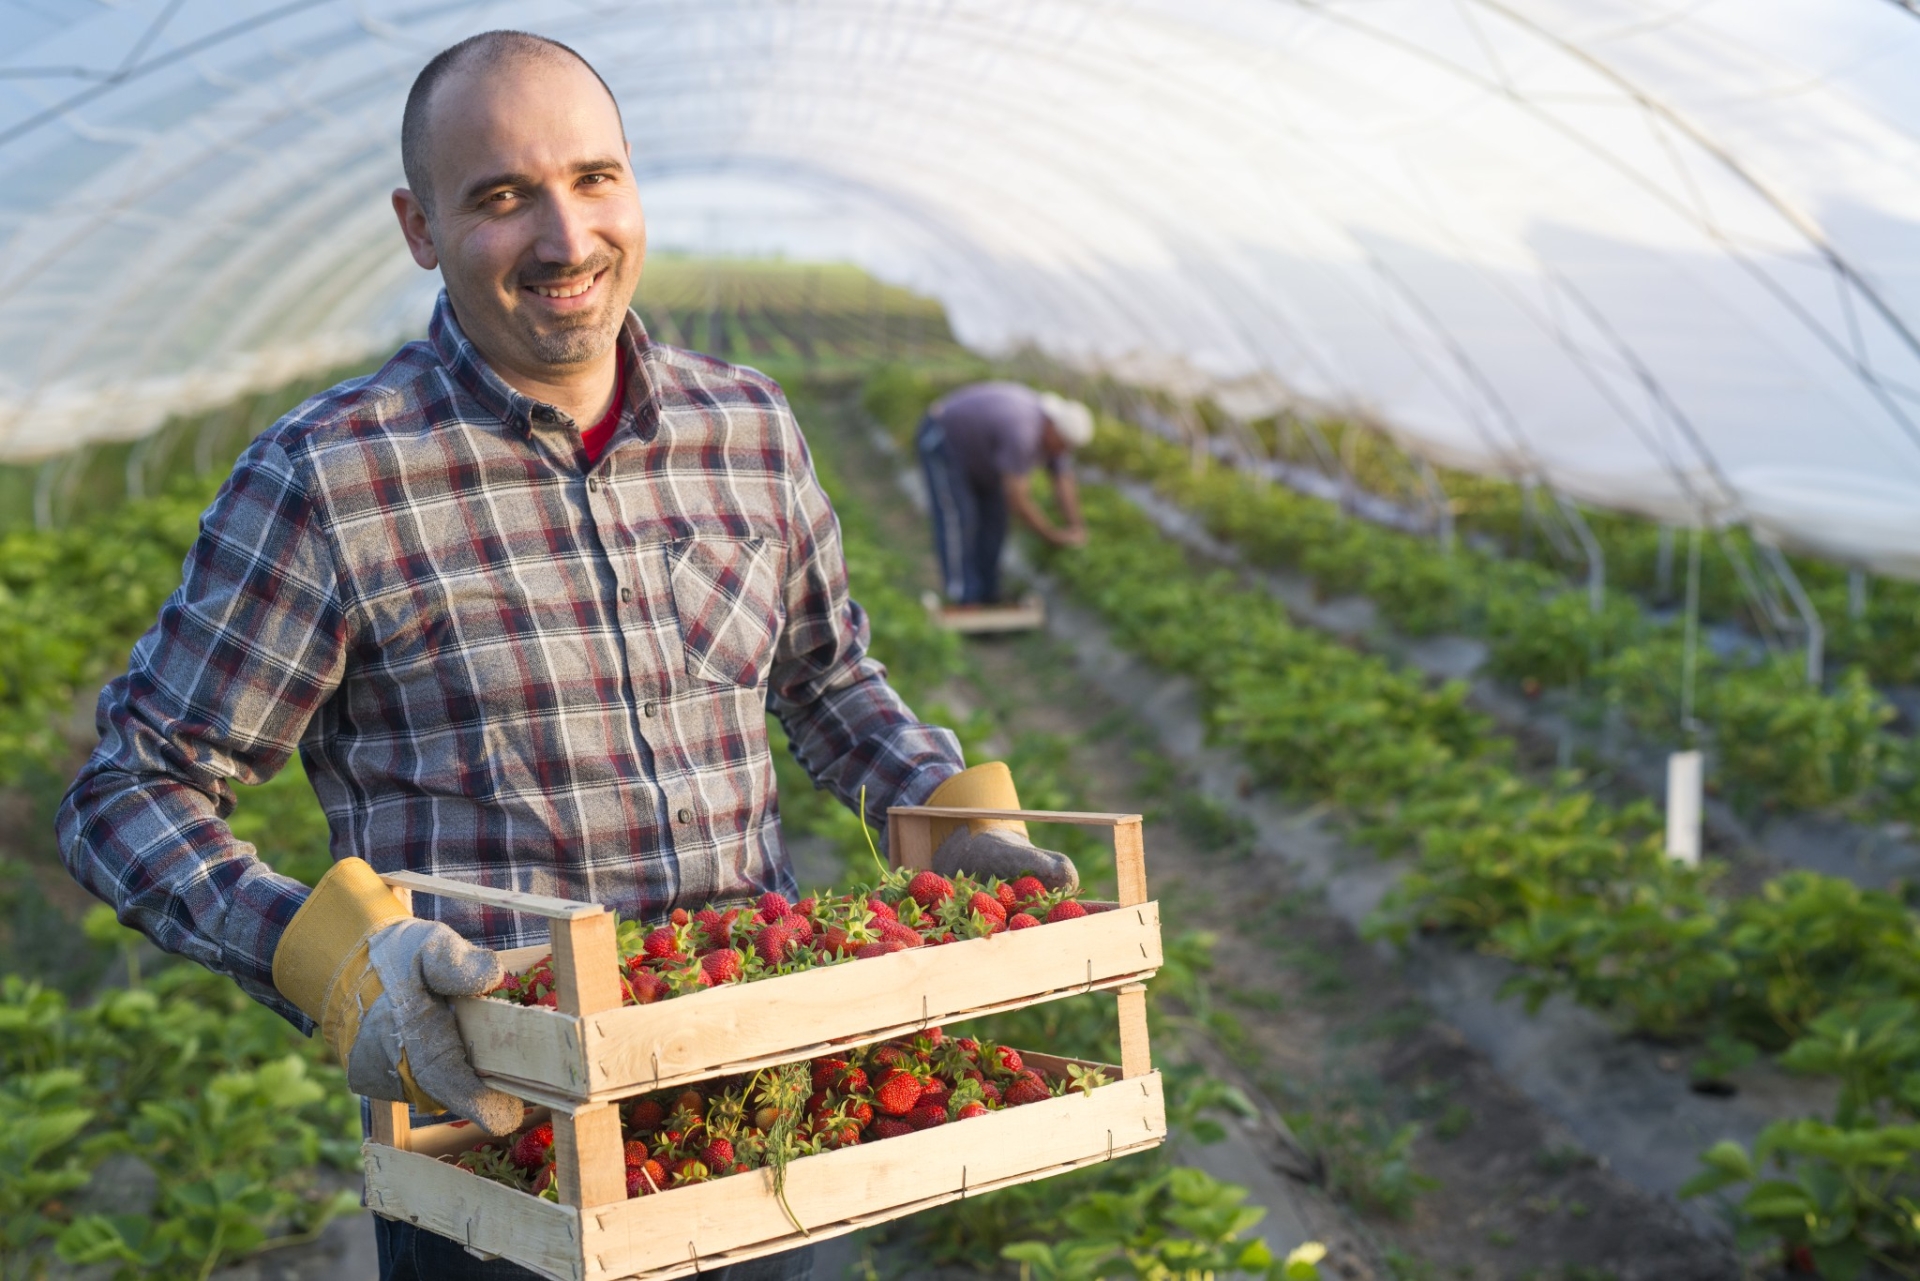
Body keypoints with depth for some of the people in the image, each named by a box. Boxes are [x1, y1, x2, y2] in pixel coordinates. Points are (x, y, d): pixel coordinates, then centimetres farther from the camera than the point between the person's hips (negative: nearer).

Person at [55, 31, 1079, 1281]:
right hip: (486, 1131, -4)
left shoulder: (750, 428, 3)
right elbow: (128, 795, -8)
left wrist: (959, 808, 2)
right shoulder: (327, 481, -12)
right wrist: (321, 949, -25)